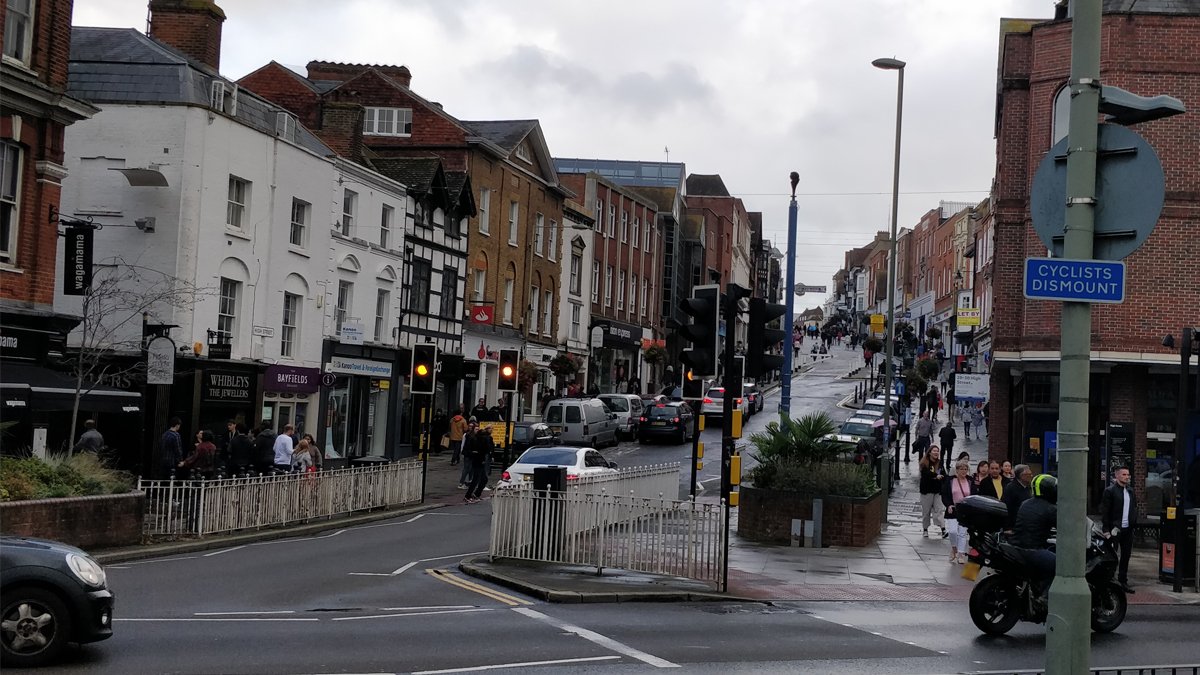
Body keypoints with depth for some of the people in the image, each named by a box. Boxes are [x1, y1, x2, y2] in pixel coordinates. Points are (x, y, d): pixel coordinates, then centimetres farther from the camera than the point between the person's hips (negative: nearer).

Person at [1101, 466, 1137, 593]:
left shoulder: (1130, 491, 12)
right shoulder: (1110, 491, -7)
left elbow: (1134, 507, 17)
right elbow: (1104, 511, -9)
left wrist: (1134, 523, 4)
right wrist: (1106, 530, -14)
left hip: (1128, 529, 6)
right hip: (1115, 529, -6)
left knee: (1126, 556, 11)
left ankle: (1123, 581, 19)